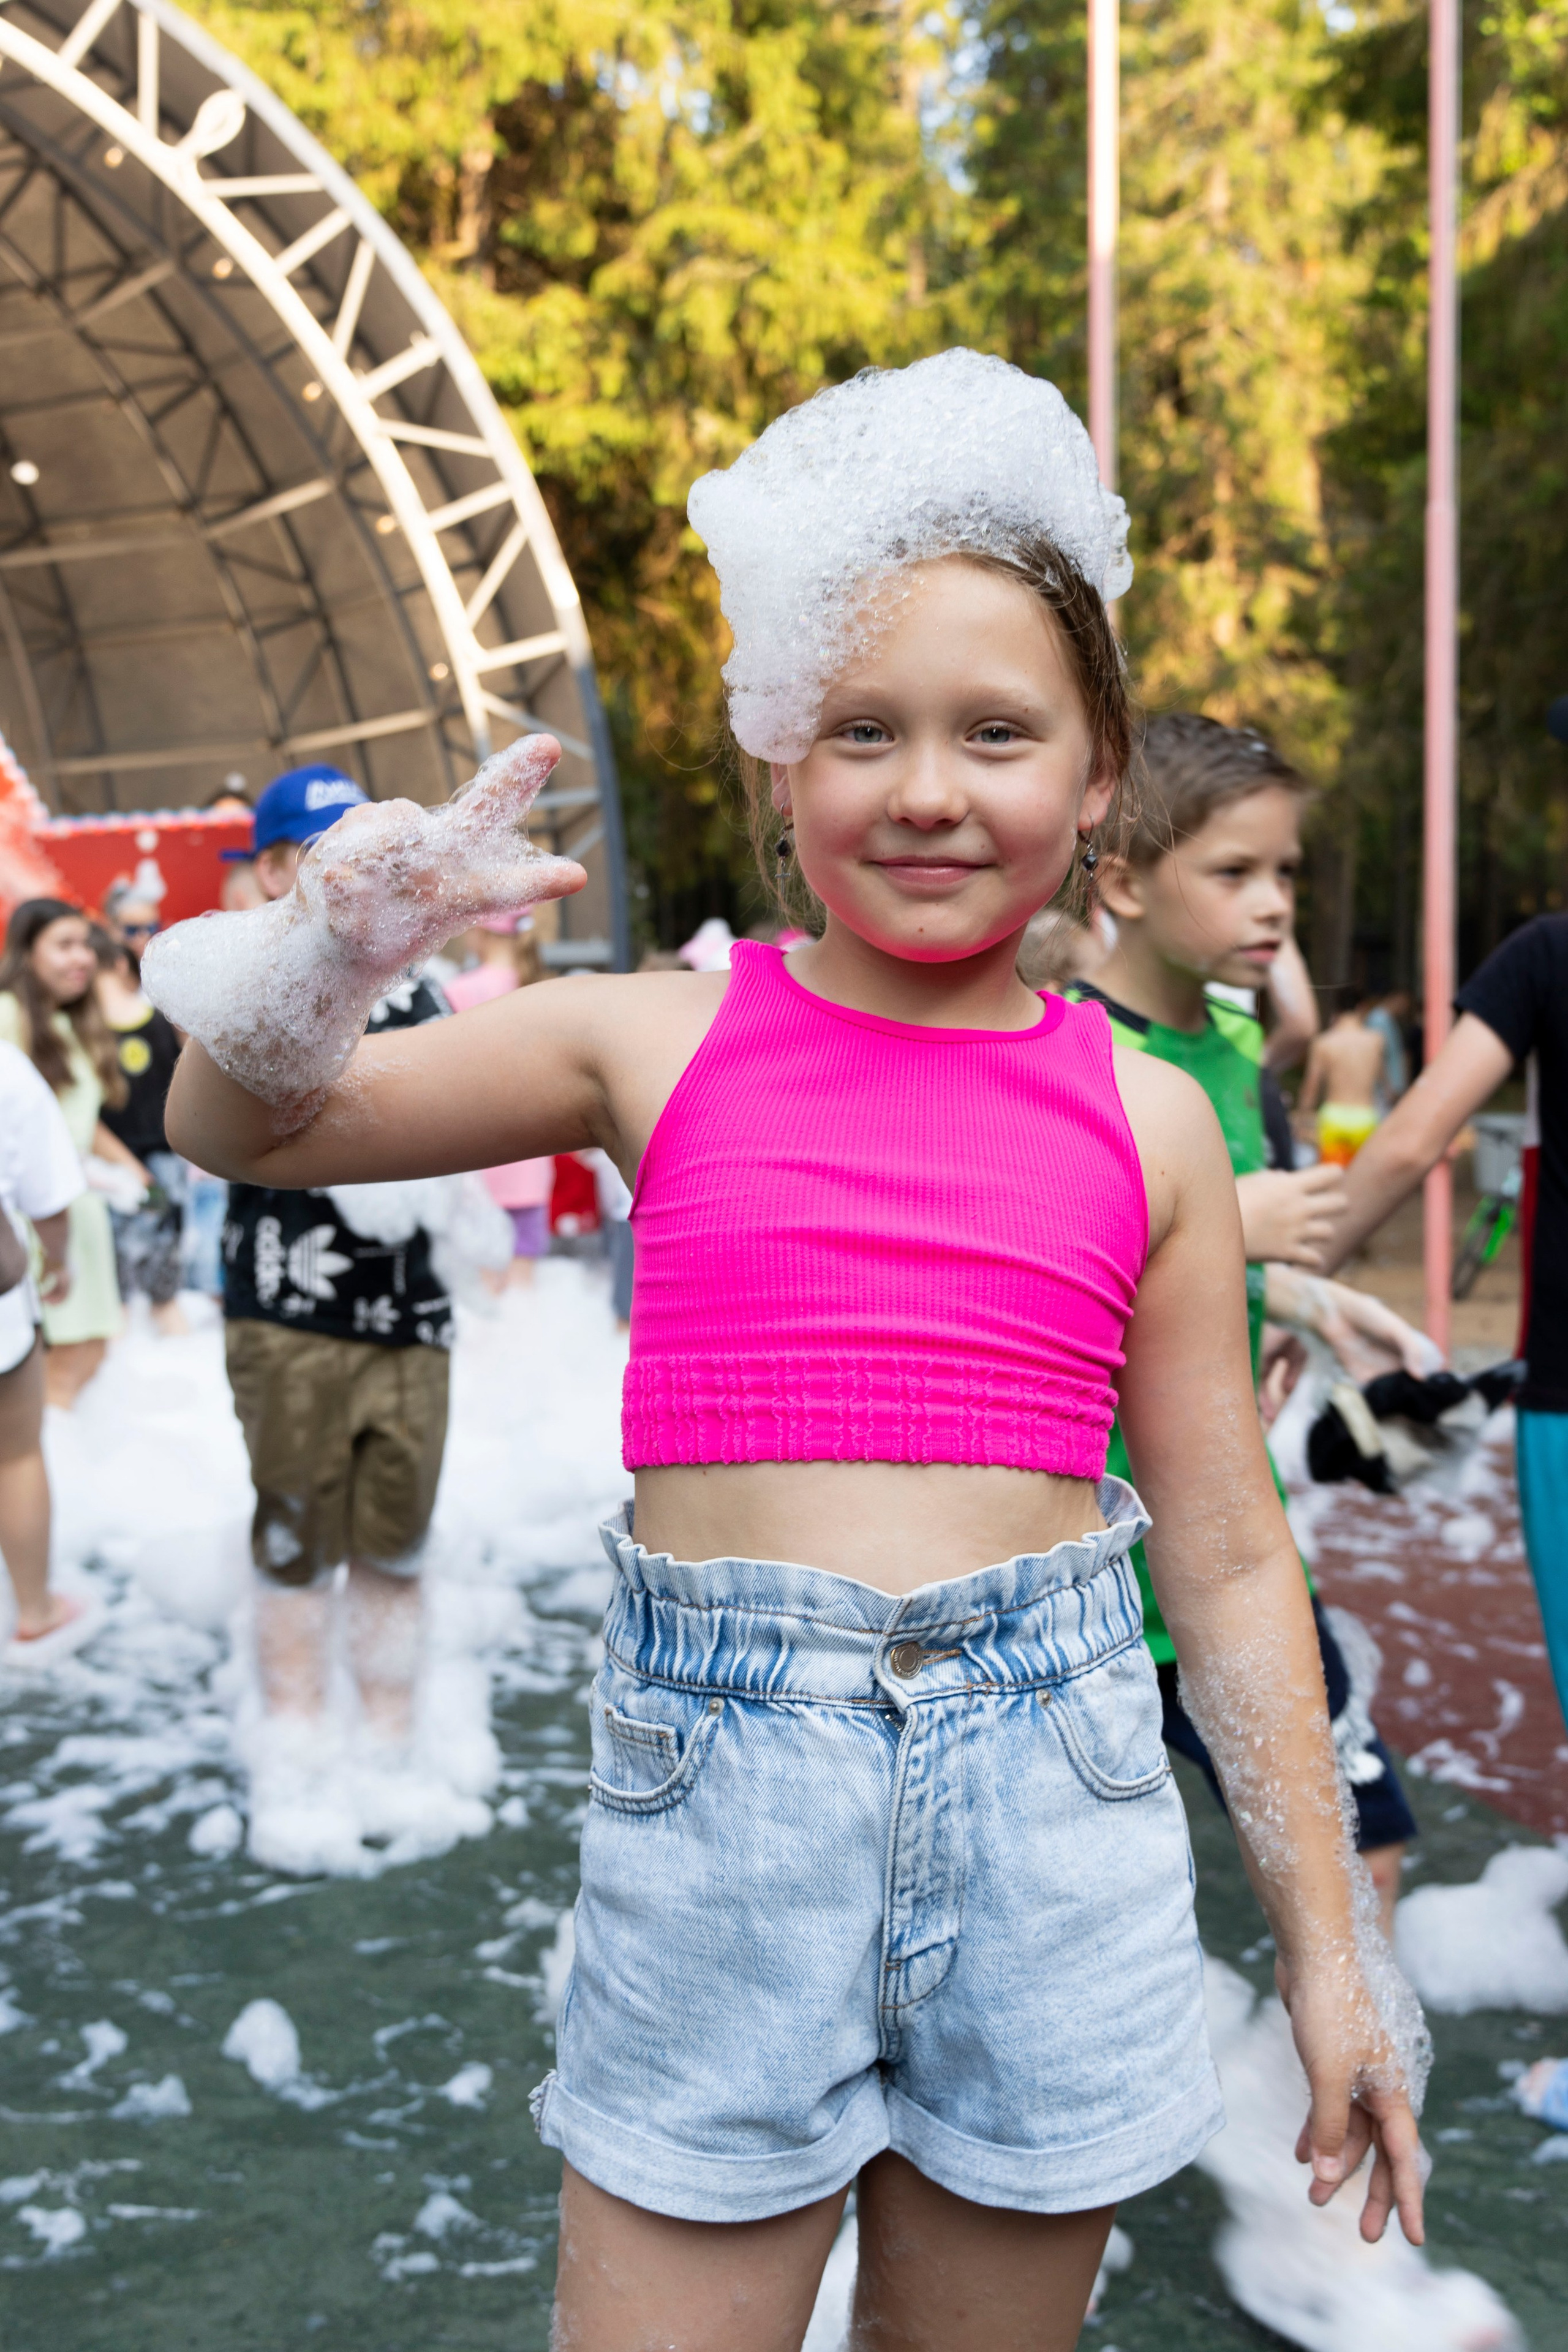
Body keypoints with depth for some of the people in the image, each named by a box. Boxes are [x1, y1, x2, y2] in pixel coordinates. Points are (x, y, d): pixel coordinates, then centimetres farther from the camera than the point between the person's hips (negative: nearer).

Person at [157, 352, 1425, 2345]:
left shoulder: (1147, 1120, 3)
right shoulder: (665, 1042, 1)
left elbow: (1226, 1559, 7)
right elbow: (247, 1129, 6)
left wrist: (1328, 1945, 10)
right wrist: (324, 952, -16)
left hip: (1048, 1787, 2)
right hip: (715, 1782, -1)